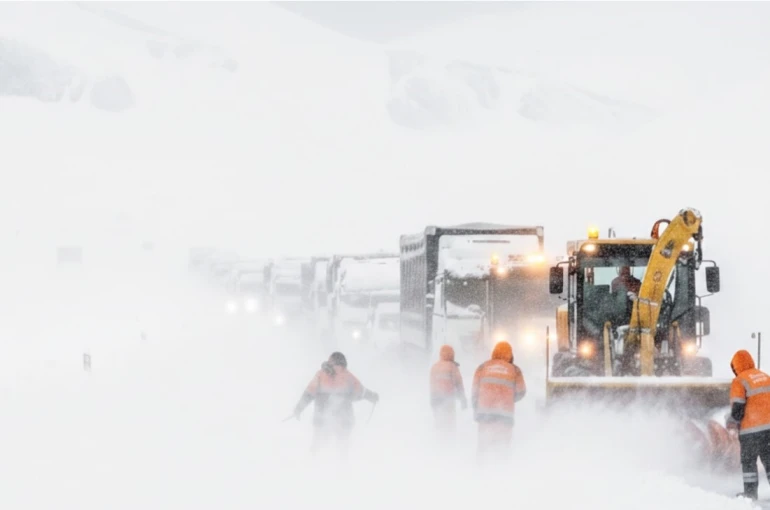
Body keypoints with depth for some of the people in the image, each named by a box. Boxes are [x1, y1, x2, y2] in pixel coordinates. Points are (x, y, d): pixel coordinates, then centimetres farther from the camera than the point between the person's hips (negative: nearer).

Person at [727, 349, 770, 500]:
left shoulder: (739, 381, -9)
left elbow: (737, 408, -12)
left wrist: (732, 424, 4)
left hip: (751, 429, -5)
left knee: (748, 461, 7)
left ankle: (750, 491, 7)